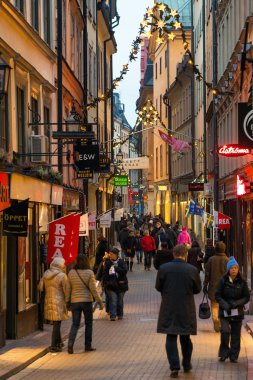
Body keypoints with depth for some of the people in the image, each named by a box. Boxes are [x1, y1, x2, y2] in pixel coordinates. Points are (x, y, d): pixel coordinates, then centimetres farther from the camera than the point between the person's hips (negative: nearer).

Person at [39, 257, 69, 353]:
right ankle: (53, 346, 1)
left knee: (56, 323, 20)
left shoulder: (46, 274, 4)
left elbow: (40, 287, 9)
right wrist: (67, 300, 2)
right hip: (59, 301, -6)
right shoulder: (62, 275, -15)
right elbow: (66, 290, -12)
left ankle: (58, 342, 32)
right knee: (57, 324, 0)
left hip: (48, 301, 6)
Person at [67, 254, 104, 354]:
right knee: (88, 323, 12)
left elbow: (68, 289, 3)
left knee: (75, 324, 6)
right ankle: (88, 345, 15)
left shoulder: (71, 273, -1)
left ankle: (70, 344, -11)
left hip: (74, 301, 3)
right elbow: (93, 289, -9)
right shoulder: (89, 273, -10)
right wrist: (100, 301, -2)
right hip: (87, 301, -3)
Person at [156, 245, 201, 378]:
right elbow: (197, 289, 2)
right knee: (186, 338, 17)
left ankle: (174, 367, -5)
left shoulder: (163, 268, -9)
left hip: (169, 309, -1)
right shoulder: (192, 270, -9)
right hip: (187, 310, 1)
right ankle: (187, 365, 28)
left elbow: (158, 287, 1)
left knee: (171, 338, 4)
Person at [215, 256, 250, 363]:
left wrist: (237, 303, -13)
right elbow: (217, 295, 0)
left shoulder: (242, 282, 1)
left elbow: (246, 297, 4)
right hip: (225, 312, -2)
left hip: (238, 312, 2)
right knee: (225, 330, -18)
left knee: (236, 334, 4)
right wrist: (225, 305, -15)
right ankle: (224, 353, 0)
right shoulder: (223, 281, -2)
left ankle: (234, 356, 15)